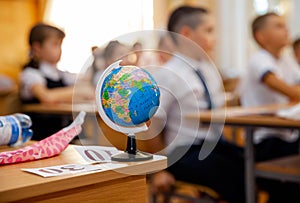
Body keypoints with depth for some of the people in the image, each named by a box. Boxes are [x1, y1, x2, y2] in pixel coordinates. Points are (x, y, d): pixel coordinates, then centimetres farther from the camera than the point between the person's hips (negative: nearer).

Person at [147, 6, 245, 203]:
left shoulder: (210, 70, 13)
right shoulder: (166, 75, -9)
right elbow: (152, 127, -7)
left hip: (216, 145, 7)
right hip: (186, 154, -7)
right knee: (238, 179, -28)